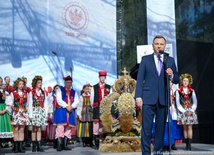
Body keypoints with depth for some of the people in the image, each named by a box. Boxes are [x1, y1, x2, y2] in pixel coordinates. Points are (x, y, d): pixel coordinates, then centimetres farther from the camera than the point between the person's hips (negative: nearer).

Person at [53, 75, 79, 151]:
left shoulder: (74, 92, 17)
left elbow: (76, 101, 6)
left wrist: (71, 107, -14)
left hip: (71, 111, 4)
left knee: (68, 128, 3)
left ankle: (65, 145, 8)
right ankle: (59, 145, -10)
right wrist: (66, 106, -16)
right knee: (60, 128, -10)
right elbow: (59, 100, -7)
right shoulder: (60, 90, 7)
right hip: (61, 111, -4)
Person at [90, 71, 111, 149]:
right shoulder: (94, 87, 10)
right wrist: (94, 107, 6)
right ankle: (97, 144, 1)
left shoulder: (109, 87, 11)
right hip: (97, 110, -1)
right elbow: (91, 98, 10)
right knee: (96, 126, -3)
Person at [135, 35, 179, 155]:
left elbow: (177, 80, 12)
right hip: (148, 98, -2)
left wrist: (172, 75, -11)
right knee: (146, 128, -5)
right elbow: (140, 79, 3)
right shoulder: (145, 59, 8)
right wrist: (138, 96, -6)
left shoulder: (170, 60, 12)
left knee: (161, 127, 6)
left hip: (163, 99, 2)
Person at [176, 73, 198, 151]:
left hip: (191, 111, 0)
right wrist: (184, 111, -11)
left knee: (189, 127, -6)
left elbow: (195, 102, 6)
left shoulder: (192, 91, 7)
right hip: (182, 111, 0)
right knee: (184, 128, 1)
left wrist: (191, 111, -8)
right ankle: (187, 144, 5)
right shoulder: (178, 91, 3)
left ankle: (189, 144, -8)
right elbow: (178, 103, -1)